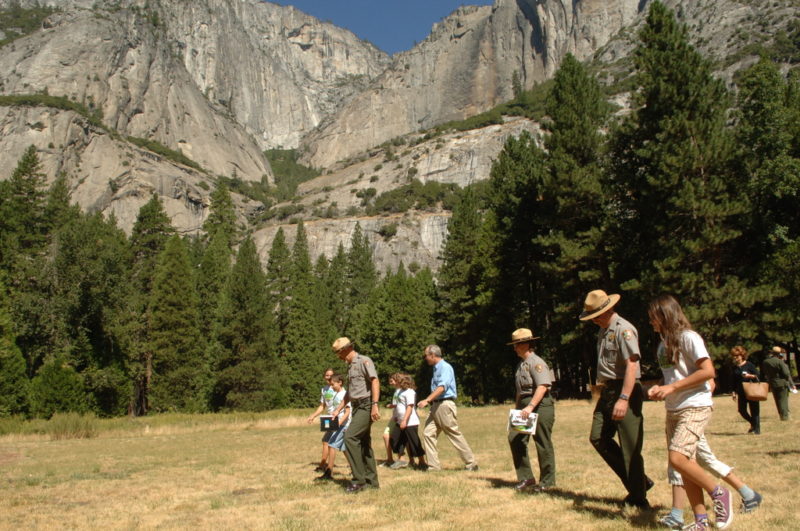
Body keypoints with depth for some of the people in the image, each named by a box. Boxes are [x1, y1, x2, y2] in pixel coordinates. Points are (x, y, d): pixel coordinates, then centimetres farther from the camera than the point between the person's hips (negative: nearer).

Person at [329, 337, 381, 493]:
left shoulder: (364, 361, -8)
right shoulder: (350, 366, 19)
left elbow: (375, 382, -18)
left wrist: (375, 405, -27)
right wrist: (338, 410, 23)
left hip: (366, 406, -9)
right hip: (357, 407, 9)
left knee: (350, 437, -18)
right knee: (363, 442, 10)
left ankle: (359, 480, -13)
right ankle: (371, 481, 16)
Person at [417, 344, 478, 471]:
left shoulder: (445, 367, -11)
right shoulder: (436, 369, 18)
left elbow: (441, 387, -23)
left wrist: (427, 400, -30)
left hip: (445, 405, -9)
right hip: (436, 406, 9)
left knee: (455, 435, -3)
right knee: (428, 433, 1)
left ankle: (471, 463, 8)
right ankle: (434, 466, 3)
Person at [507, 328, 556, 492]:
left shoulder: (536, 362, -11)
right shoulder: (520, 364, 17)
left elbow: (543, 386, -23)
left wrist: (530, 407, -28)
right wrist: (517, 409, 22)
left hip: (540, 405, -9)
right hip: (525, 406, 9)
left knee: (543, 444, 0)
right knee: (514, 438, 0)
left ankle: (547, 481, 12)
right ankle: (525, 477, 9)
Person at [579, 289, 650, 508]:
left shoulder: (624, 330, -15)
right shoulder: (603, 331, 15)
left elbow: (632, 365, -24)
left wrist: (623, 399, -30)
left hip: (625, 391, -10)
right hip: (607, 392, 10)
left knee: (630, 447, -3)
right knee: (598, 438, 6)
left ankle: (639, 498, 12)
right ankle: (640, 482, 17)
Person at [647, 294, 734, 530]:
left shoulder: (688, 337, -11)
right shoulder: (664, 342, 15)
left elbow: (708, 371, -19)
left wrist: (672, 387, -18)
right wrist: (658, 388, 3)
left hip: (695, 407, -8)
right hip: (673, 410, 8)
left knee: (677, 458, -19)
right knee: (686, 465, 5)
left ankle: (719, 493, 2)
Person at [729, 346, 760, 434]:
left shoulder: (749, 365, -7)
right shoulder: (735, 367, 7)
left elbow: (758, 376, -5)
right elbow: (734, 381, 13)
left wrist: (750, 376, -23)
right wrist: (734, 392, 9)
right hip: (741, 393, 5)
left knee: (754, 410, -1)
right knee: (742, 410, 4)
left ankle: (757, 428, 9)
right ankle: (753, 424, 27)